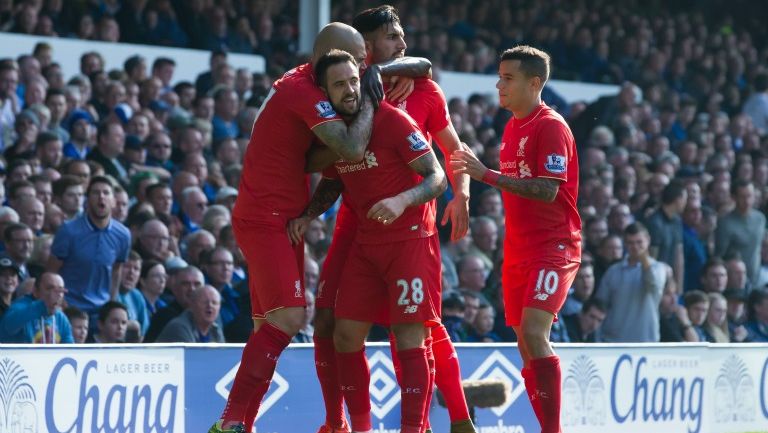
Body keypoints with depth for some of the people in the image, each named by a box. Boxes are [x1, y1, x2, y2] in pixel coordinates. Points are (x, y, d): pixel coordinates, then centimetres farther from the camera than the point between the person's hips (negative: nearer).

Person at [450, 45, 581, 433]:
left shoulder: (551, 127, -12)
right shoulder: (512, 126, 14)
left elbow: (547, 191, -21)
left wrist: (487, 174, -24)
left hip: (553, 247, -9)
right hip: (519, 250, 9)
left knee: (534, 333, -21)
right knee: (525, 342, 7)